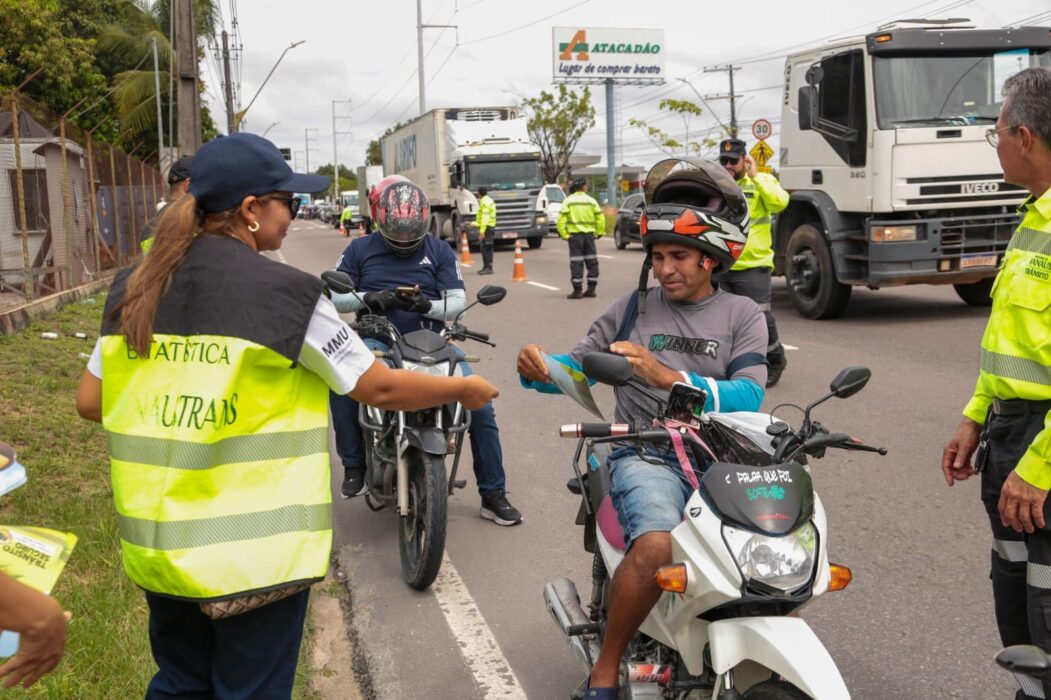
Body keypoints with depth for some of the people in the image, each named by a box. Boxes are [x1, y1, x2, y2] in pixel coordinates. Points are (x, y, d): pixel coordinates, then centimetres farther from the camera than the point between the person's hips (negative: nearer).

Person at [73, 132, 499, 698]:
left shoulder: (133, 289, 2)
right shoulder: (286, 293, -14)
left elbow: (89, 402, 6)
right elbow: (380, 388, -9)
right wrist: (466, 388, 7)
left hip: (157, 543, 6)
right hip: (255, 549, -5)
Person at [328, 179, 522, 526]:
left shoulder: (439, 251, 8)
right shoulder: (360, 249, 8)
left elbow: (458, 300, 2)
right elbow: (333, 296, 4)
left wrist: (428, 305, -21)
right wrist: (368, 298, -16)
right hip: (377, 341, -1)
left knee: (479, 401, -14)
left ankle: (493, 494, -1)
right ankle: (354, 465, -15)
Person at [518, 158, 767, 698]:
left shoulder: (741, 314, 10)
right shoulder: (634, 306, 13)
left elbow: (748, 397, -6)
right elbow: (576, 368, 14)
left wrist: (669, 379, -21)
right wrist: (539, 369, -11)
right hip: (646, 456, -1)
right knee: (656, 547, -31)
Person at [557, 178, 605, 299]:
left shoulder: (568, 201, -1)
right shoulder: (591, 200, 4)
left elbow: (561, 218, -10)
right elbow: (600, 217, 0)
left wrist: (563, 234, -5)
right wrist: (599, 232, 8)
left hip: (575, 234, -2)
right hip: (589, 234, 2)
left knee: (576, 262, -1)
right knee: (591, 261, 11)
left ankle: (577, 290, -4)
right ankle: (591, 288, 12)